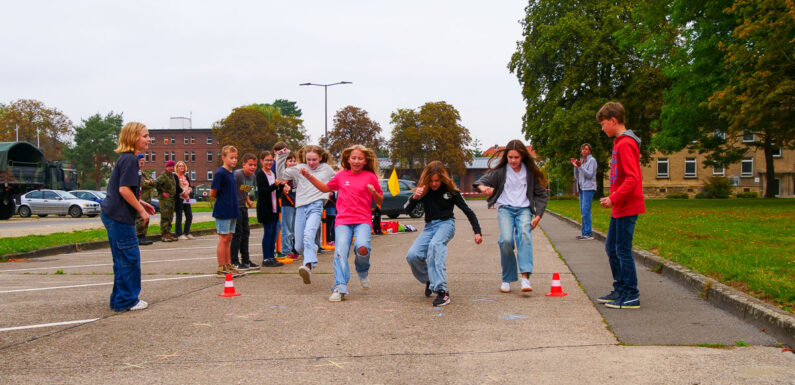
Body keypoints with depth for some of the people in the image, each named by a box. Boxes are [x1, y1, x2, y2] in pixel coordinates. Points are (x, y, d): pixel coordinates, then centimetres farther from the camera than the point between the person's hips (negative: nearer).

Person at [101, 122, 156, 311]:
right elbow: (124, 189, -21)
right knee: (130, 258, -3)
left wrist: (141, 203, 17)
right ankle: (126, 300, 4)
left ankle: (120, 299, 23)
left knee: (123, 259, 15)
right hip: (120, 217, -10)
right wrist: (141, 210, -14)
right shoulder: (130, 159, -15)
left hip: (112, 215, 10)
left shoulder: (125, 158, 16)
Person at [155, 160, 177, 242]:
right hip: (165, 199, -9)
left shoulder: (172, 175, 17)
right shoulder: (163, 176, -10)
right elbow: (156, 184, -20)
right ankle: (164, 235, -7)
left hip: (171, 199, 9)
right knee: (165, 217, -9)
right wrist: (162, 192, -16)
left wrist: (174, 194, 16)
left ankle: (168, 234, 18)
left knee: (170, 217, 11)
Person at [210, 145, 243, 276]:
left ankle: (228, 265, 20)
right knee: (223, 239, -3)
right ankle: (221, 268, 3)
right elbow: (212, 193, -16)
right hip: (223, 211, -8)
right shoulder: (220, 173, -14)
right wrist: (222, 198, -1)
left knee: (228, 238, 13)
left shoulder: (231, 173, 12)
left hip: (232, 211, 8)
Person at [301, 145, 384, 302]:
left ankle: (362, 271, 9)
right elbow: (325, 188, 26)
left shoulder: (370, 176, 6)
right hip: (343, 220, 2)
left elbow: (380, 201, 10)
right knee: (340, 251, -15)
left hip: (363, 221, -2)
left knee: (362, 249, -24)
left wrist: (374, 192, -11)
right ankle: (340, 288, -13)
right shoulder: (341, 175, 12)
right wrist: (309, 177, 17)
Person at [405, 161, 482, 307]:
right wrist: (414, 198, -19)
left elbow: (468, 211, 2)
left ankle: (442, 291, -44)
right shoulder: (424, 190, 4)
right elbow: (407, 209, 2)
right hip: (429, 226, 4)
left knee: (435, 245, -37)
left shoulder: (450, 190, -2)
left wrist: (477, 232, -6)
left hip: (446, 223, -4)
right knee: (412, 255, -20)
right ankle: (429, 280, 11)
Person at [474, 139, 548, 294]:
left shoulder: (530, 172, 4)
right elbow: (482, 180, -5)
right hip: (505, 208, 0)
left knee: (524, 235, -29)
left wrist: (538, 215, 1)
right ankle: (507, 279, -6)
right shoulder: (500, 171, 2)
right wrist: (483, 187, -30)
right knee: (506, 240, -23)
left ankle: (525, 278, -38)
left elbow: (541, 194, 10)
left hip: (524, 209, 0)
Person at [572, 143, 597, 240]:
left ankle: (588, 233, -14)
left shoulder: (592, 160, -2)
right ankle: (584, 232, 11)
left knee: (586, 210, -14)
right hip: (581, 188, 8)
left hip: (588, 188, -8)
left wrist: (580, 166, -21)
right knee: (583, 211, 8)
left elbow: (589, 175, -12)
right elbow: (576, 177, 15)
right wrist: (575, 166, 2)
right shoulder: (581, 161, 18)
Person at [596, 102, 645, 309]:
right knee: (611, 248, 16)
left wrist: (614, 199, -22)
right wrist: (612, 199, 16)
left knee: (623, 250, -4)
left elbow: (632, 178, -23)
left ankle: (631, 296, 4)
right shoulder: (620, 142, 15)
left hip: (627, 208, -10)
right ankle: (620, 290, 25)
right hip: (619, 208, 10)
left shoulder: (625, 144, -16)